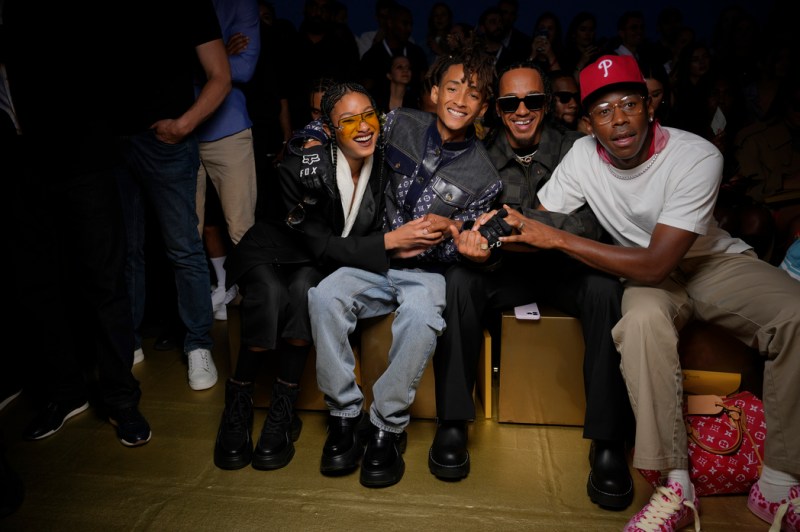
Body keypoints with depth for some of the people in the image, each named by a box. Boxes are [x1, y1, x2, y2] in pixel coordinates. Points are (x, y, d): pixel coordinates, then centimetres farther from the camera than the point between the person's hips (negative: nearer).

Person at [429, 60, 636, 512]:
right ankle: (452, 423, -18)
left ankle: (608, 444, -21)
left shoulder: (575, 149, -7)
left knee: (605, 289, -32)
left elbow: (590, 224, -19)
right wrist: (477, 248, -31)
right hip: (507, 271, 1)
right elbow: (471, 226, -4)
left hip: (565, 269, -1)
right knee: (459, 280, -28)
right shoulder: (484, 155, -1)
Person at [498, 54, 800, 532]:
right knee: (642, 321, -35)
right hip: (649, 275, 1)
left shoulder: (697, 156, -24)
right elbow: (539, 228, -6)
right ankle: (677, 488, -25)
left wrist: (558, 238, -30)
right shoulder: (583, 156, -11)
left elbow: (655, 263, -28)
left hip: (715, 261, -1)